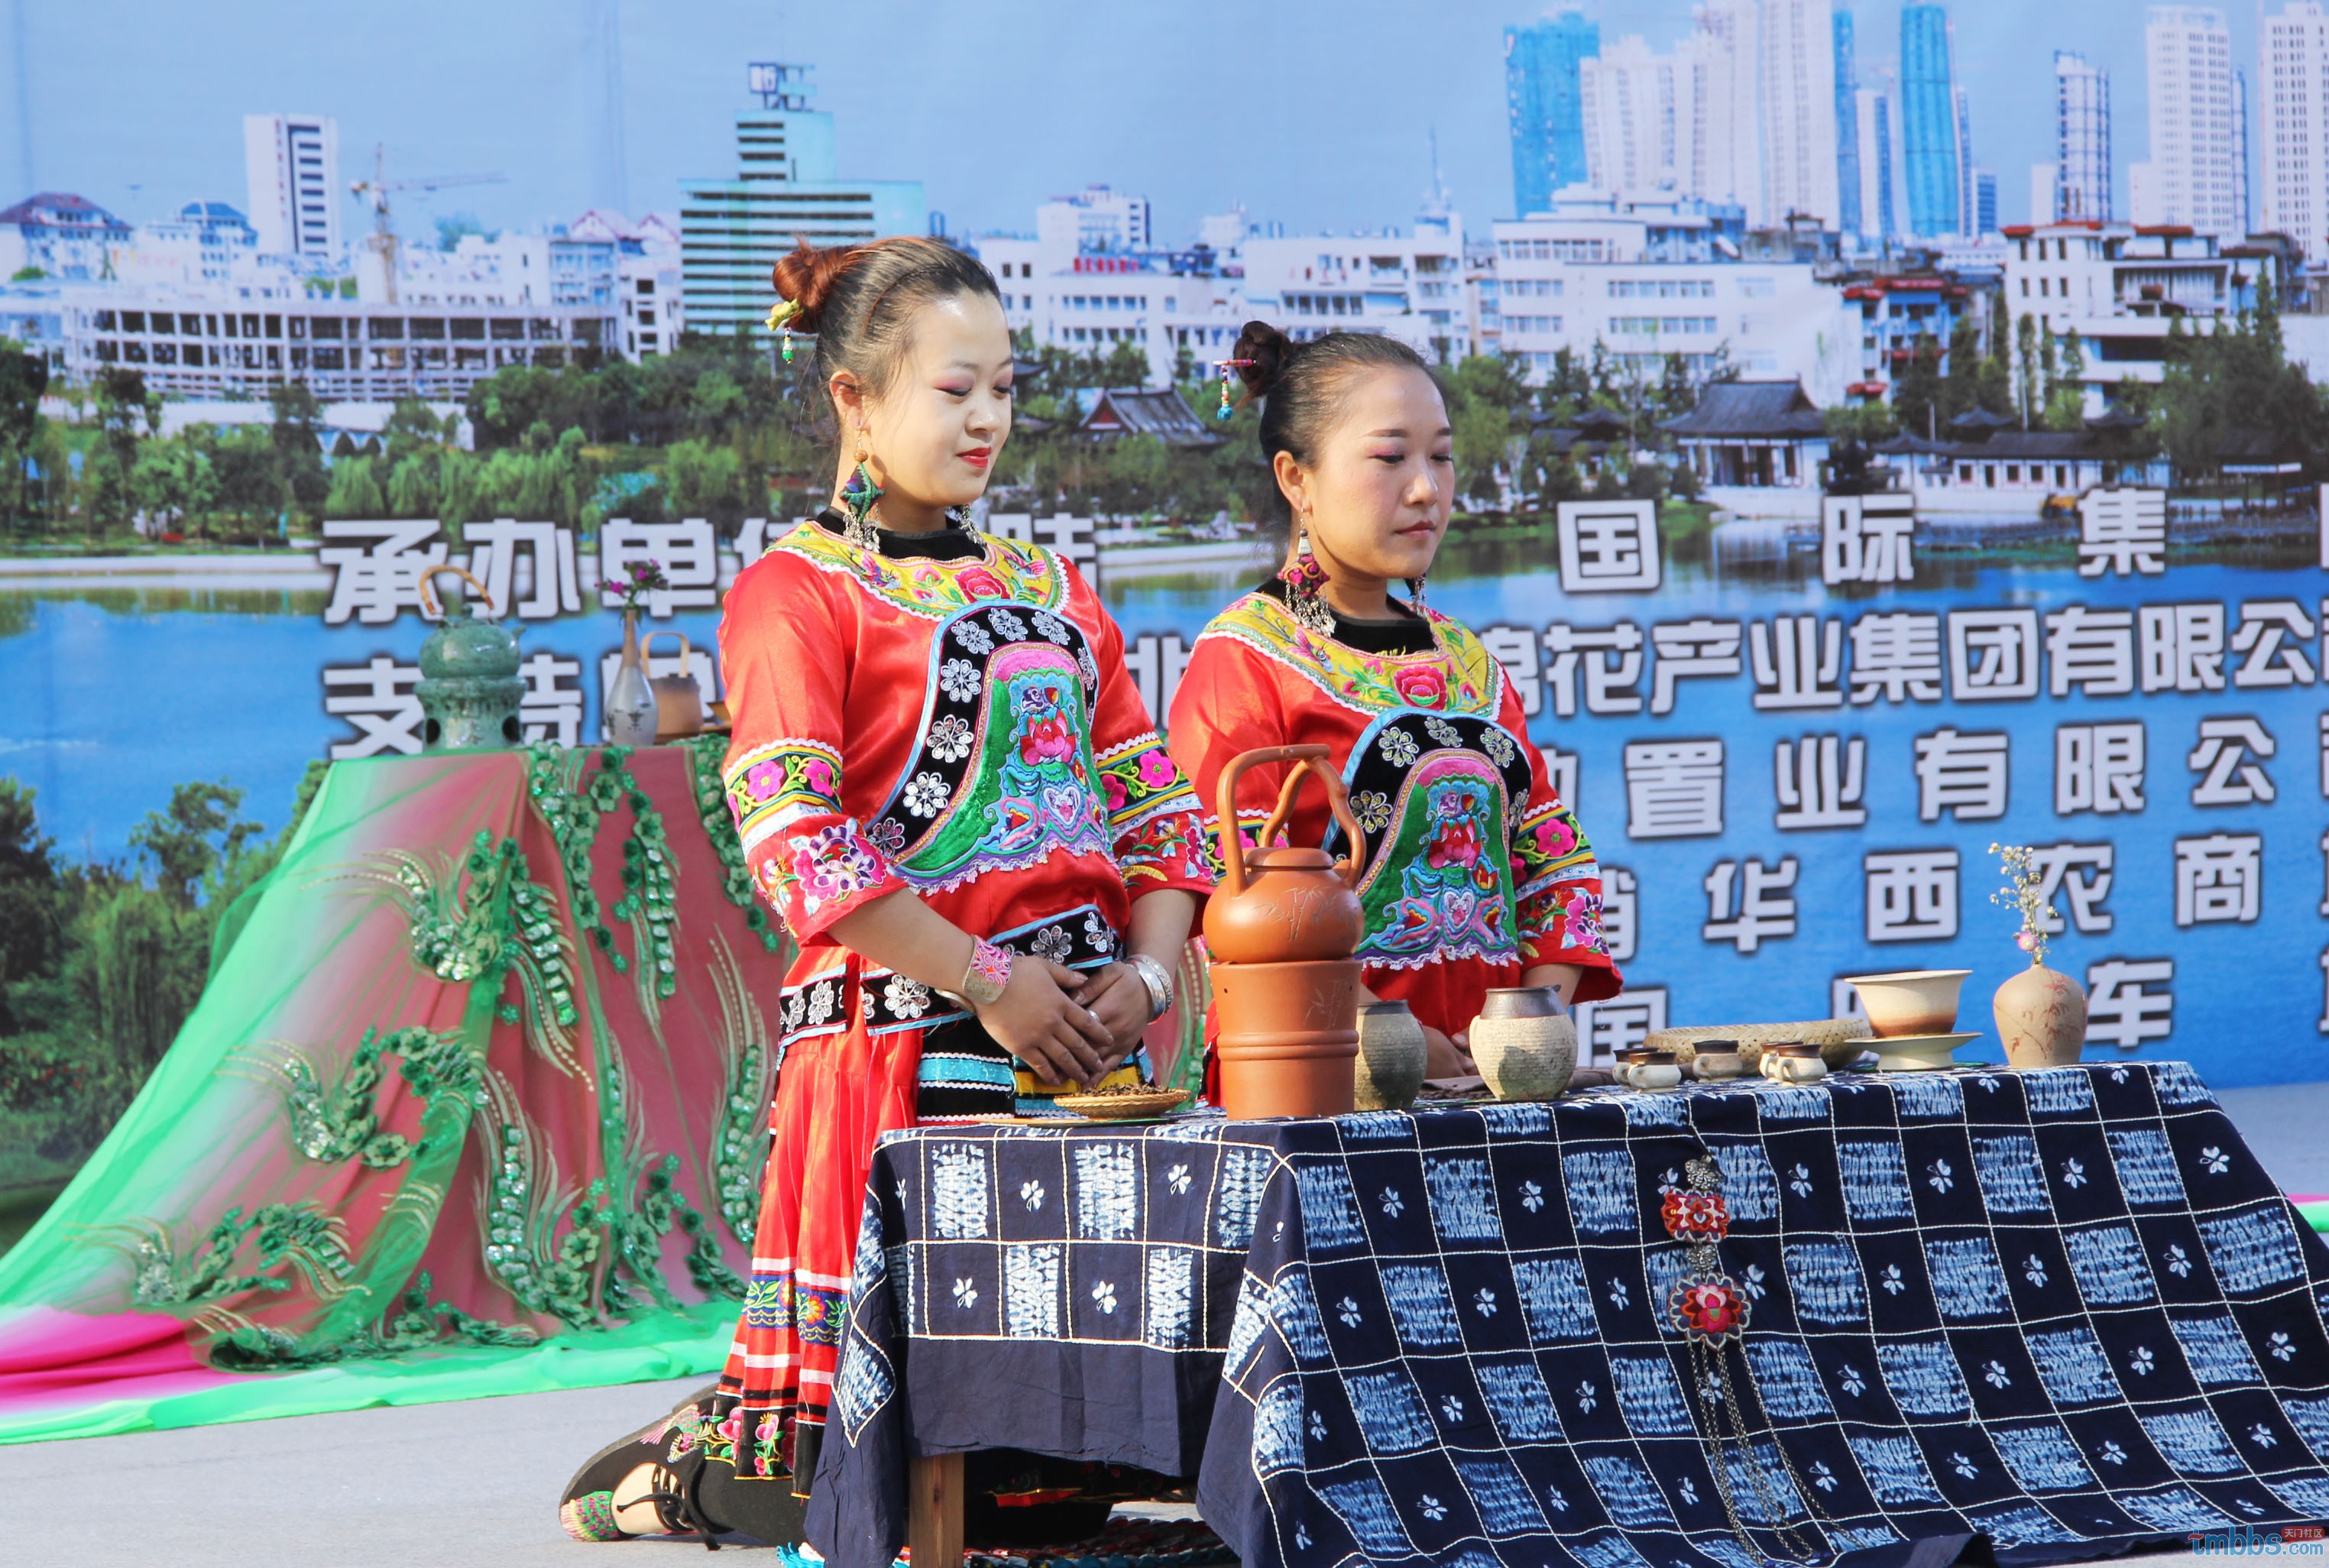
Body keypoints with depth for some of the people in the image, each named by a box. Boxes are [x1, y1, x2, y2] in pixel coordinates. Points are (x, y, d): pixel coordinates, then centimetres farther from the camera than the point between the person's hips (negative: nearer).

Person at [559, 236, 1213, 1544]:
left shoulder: (1051, 591, 19)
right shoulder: (795, 594, -1)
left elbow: (1160, 811, 16)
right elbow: (794, 844, -12)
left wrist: (1146, 972, -4)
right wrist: (988, 982, -16)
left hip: (1081, 1039, 7)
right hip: (904, 1036, -6)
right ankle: (672, 1472, 19)